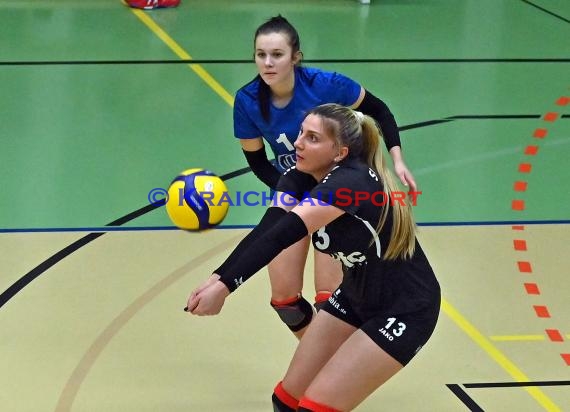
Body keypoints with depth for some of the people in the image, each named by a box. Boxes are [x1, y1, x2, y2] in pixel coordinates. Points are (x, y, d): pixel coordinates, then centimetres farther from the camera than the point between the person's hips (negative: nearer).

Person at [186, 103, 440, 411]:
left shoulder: (350, 184, -29)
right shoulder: (298, 179, -6)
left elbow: (282, 237, -40)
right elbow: (265, 232, -22)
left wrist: (226, 286, -48)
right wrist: (218, 279, -38)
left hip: (404, 309, -8)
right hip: (356, 296, 8)